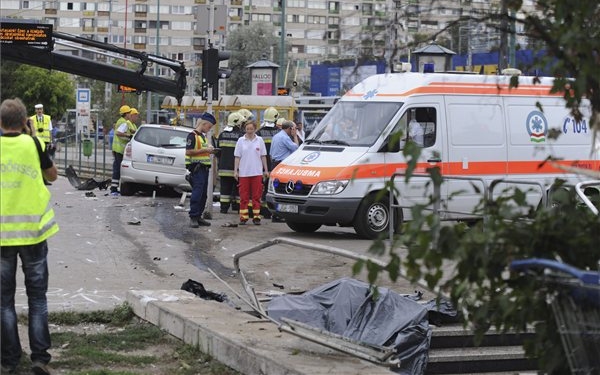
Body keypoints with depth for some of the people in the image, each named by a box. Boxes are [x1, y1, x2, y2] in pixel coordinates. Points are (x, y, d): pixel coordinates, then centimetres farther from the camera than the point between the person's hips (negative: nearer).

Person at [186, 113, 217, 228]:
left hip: (204, 168, 9)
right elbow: (189, 152, -17)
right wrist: (204, 150, -17)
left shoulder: (204, 136, 20)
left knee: (203, 194, 10)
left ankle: (198, 216, 15)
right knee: (197, 193, -13)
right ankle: (193, 218, -12)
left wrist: (210, 150, 12)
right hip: (196, 168, -9)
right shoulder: (192, 135, -9)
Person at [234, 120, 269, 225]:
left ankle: (256, 217, 5)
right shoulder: (241, 141, 4)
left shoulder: (259, 140, 5)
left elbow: (263, 156, 9)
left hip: (257, 172, 0)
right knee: (244, 196, 2)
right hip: (244, 172, 0)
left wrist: (266, 170, 6)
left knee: (256, 196, 1)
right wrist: (235, 170, -1)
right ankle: (243, 217, 6)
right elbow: (237, 157, 5)